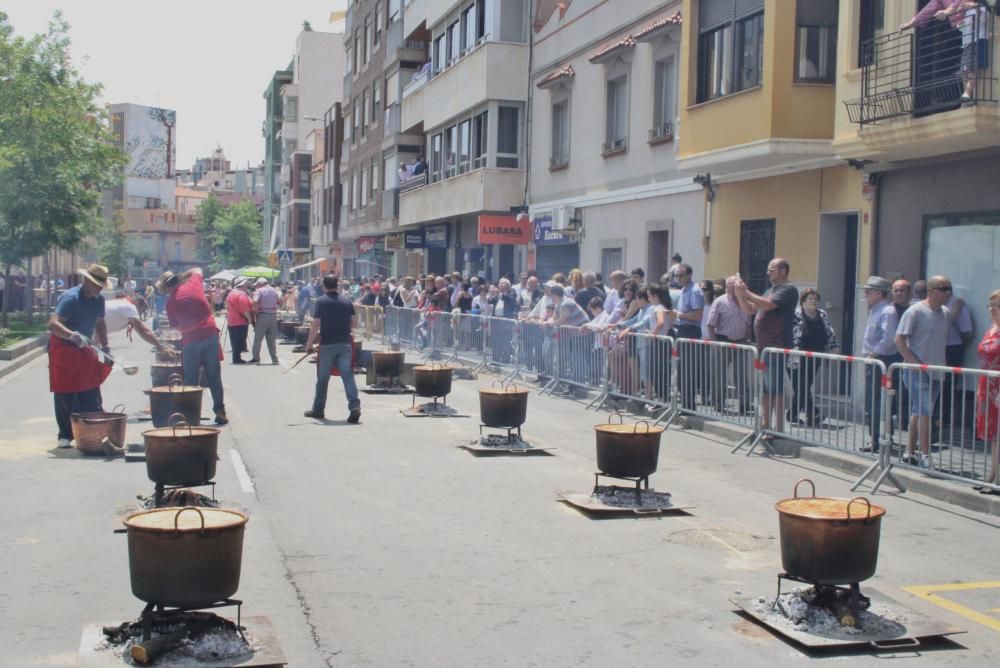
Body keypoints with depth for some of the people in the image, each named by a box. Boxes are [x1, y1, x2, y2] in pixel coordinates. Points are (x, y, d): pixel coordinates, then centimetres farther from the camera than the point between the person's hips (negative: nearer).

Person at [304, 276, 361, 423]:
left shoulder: (321, 302, -6)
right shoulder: (347, 301, 5)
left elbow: (315, 325, -11)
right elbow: (354, 323, 7)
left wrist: (309, 344, -6)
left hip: (327, 345, -2)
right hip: (345, 344, 2)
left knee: (322, 378, 10)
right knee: (347, 375, -1)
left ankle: (318, 410, 21)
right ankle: (354, 406, -16)